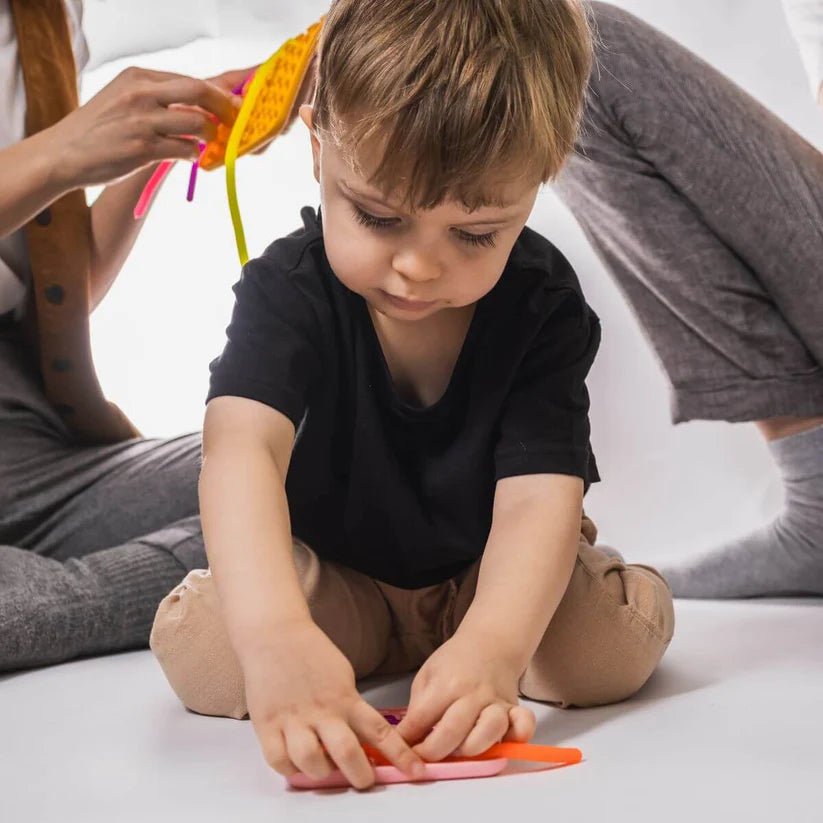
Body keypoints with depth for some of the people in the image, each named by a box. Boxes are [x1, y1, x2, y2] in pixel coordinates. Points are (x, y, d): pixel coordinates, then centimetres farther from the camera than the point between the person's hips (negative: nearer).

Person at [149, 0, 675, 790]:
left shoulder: (543, 305, -23)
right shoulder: (289, 288, -25)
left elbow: (539, 495, -32)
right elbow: (242, 448, -43)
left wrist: (493, 644, -55)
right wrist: (275, 632, -64)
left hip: (486, 575, 1)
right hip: (326, 575, 0)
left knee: (617, 640, -26)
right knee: (197, 645, -27)